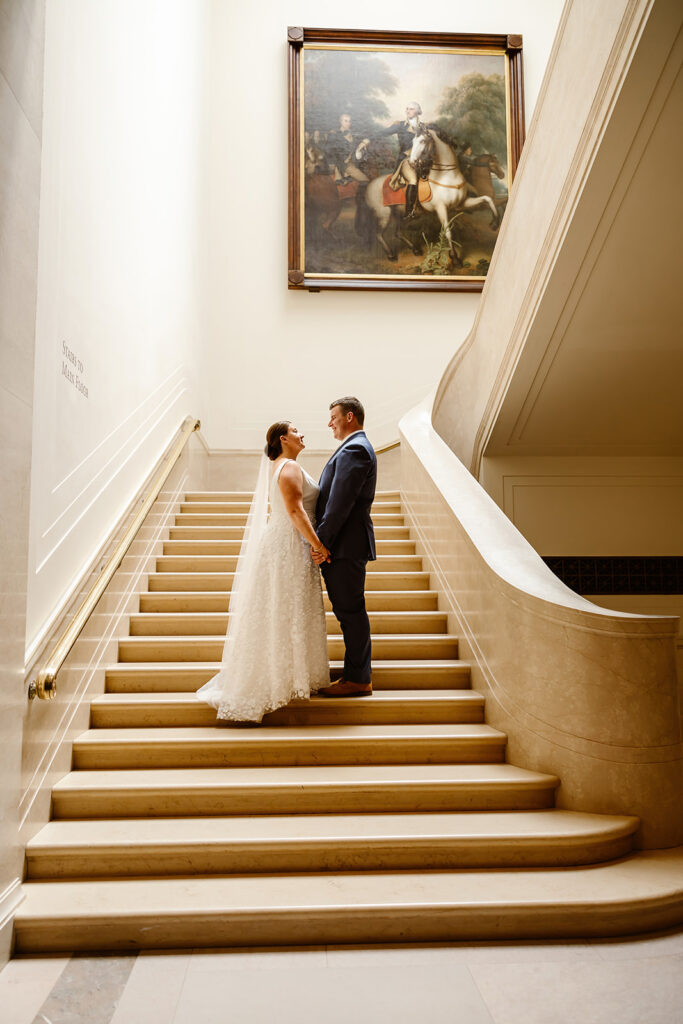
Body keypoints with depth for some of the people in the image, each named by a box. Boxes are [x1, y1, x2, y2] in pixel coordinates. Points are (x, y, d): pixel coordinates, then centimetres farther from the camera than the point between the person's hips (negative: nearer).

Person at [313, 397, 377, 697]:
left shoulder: (353, 450, -13)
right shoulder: (358, 447, 21)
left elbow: (340, 503, -21)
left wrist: (321, 542, -19)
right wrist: (323, 542, 17)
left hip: (345, 546, -11)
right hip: (347, 546, 11)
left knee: (350, 611, -4)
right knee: (350, 611, 15)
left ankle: (357, 679, 5)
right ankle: (359, 671, 24)